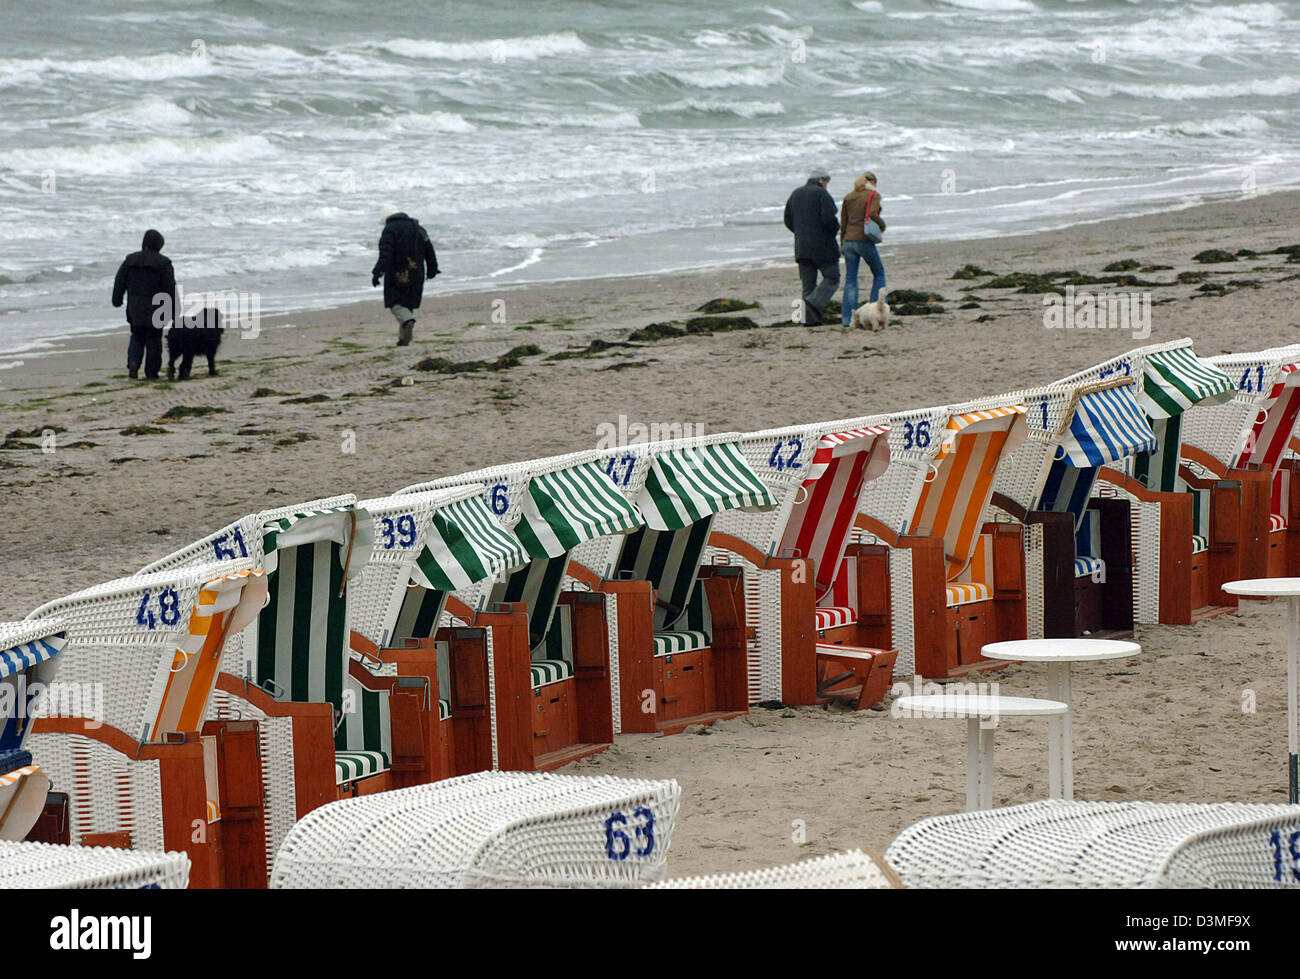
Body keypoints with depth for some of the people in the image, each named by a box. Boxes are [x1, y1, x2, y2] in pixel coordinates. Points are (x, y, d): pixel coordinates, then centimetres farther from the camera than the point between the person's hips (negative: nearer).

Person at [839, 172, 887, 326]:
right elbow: (872, 214, -20)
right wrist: (882, 225, -2)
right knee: (879, 274, 14)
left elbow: (843, 222, 10)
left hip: (849, 240, 4)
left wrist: (842, 243, 17)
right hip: (864, 241, -4)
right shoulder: (874, 195, -3)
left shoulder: (848, 197, 11)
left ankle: (847, 317, 2)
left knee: (850, 279, 8)